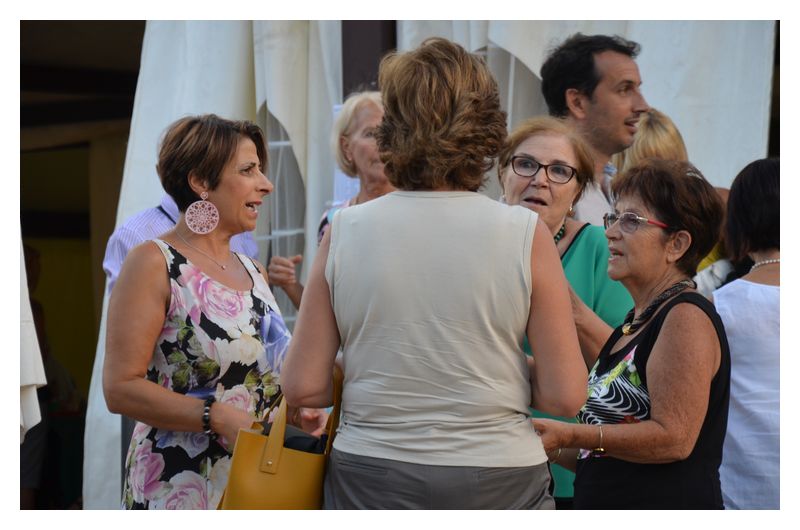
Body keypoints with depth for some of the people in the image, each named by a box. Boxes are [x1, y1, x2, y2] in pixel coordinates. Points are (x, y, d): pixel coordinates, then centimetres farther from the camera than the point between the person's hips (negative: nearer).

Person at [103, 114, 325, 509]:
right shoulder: (153, 263, -9)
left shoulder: (254, 271, 12)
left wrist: (295, 409, 1)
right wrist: (220, 418, -23)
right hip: (179, 489, -7)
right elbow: (121, 387, -16)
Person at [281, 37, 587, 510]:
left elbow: (303, 388, -3)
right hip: (497, 484, -1)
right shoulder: (526, 234, -8)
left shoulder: (345, 231, -4)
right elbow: (565, 396, -9)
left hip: (370, 475, 1)